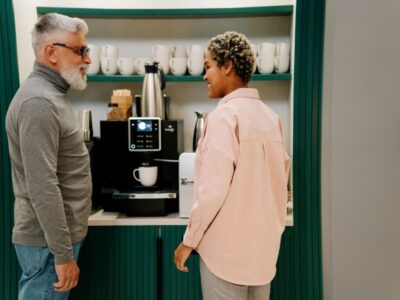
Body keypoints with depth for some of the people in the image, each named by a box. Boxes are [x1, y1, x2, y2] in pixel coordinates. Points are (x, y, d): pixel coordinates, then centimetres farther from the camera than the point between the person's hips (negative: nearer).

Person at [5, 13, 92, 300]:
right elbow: (43, 188, -26)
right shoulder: (39, 102, -21)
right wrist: (63, 254, -22)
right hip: (49, 241, -9)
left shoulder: (52, 95, 12)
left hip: (57, 234, 9)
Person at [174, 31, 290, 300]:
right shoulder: (271, 117, 7)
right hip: (264, 243, 7)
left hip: (228, 246, -7)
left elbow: (212, 189, -19)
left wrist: (189, 241, -8)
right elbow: (281, 179, 11)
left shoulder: (224, 116, -15)